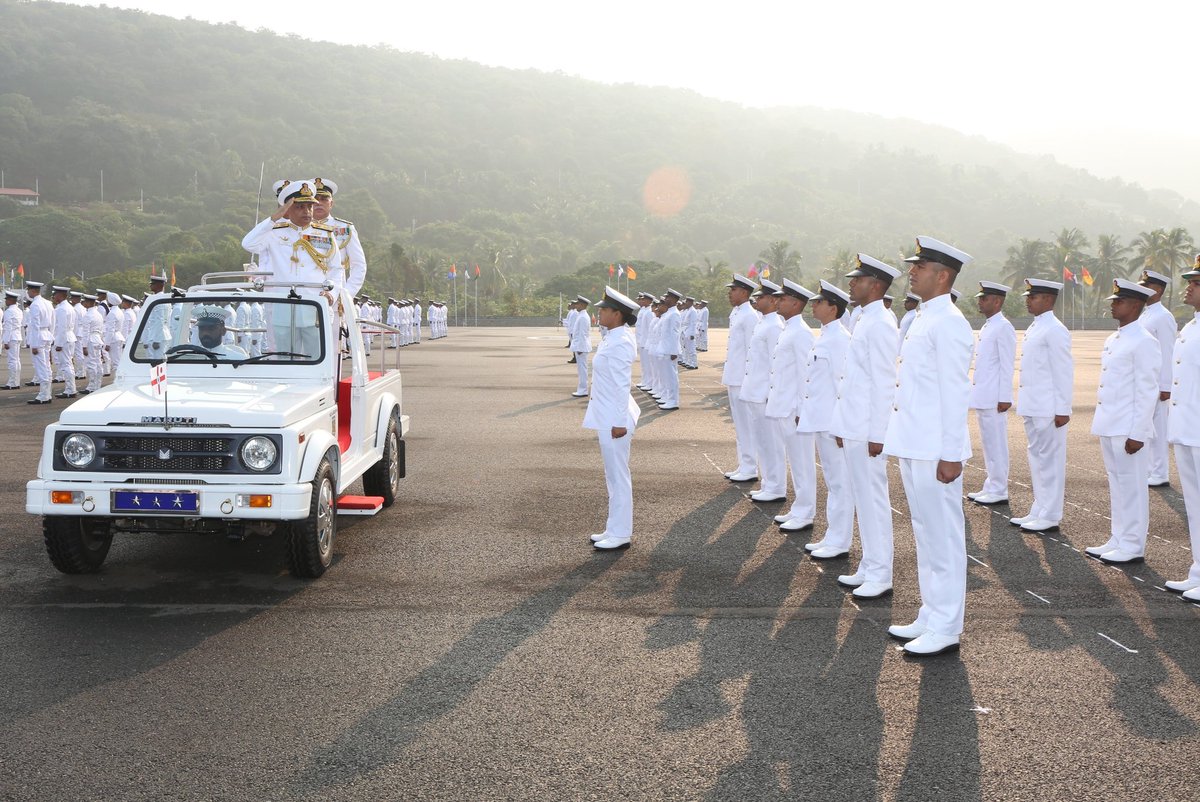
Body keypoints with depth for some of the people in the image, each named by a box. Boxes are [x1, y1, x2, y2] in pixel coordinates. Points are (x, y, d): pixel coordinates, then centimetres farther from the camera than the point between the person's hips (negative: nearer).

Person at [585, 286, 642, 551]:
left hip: (614, 417, -10)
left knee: (617, 475, -1)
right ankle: (615, 530, 24)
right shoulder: (613, 338, 11)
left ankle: (620, 534, 7)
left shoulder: (620, 342, -19)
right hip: (607, 415, 10)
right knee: (614, 475, 15)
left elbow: (622, 384, -21)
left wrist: (619, 422, -21)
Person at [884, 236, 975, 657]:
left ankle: (946, 628, 7)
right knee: (925, 534, 16)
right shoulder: (924, 319, 15)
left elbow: (954, 392, -18)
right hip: (913, 446, 10)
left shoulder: (948, 323, -14)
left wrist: (951, 455, -20)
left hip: (935, 451, -10)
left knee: (943, 536, -1)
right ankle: (931, 616, 26)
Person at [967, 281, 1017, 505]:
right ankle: (991, 487, 21)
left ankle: (999, 491, 3)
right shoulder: (986, 327, 16)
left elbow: (1007, 365, -15)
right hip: (982, 397, 9)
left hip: (994, 398, -9)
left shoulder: (1004, 328, -12)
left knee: (996, 444, -3)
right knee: (988, 443, 13)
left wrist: (1004, 398, -18)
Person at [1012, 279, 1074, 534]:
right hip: (1032, 407, 9)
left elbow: (1064, 371, -15)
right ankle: (1039, 510, 22)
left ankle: (1050, 516, 5)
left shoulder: (1054, 330, -13)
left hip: (1048, 408, -9)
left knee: (1049, 459, -2)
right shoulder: (1034, 328, 14)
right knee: (1037, 457, 14)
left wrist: (1062, 409, -17)